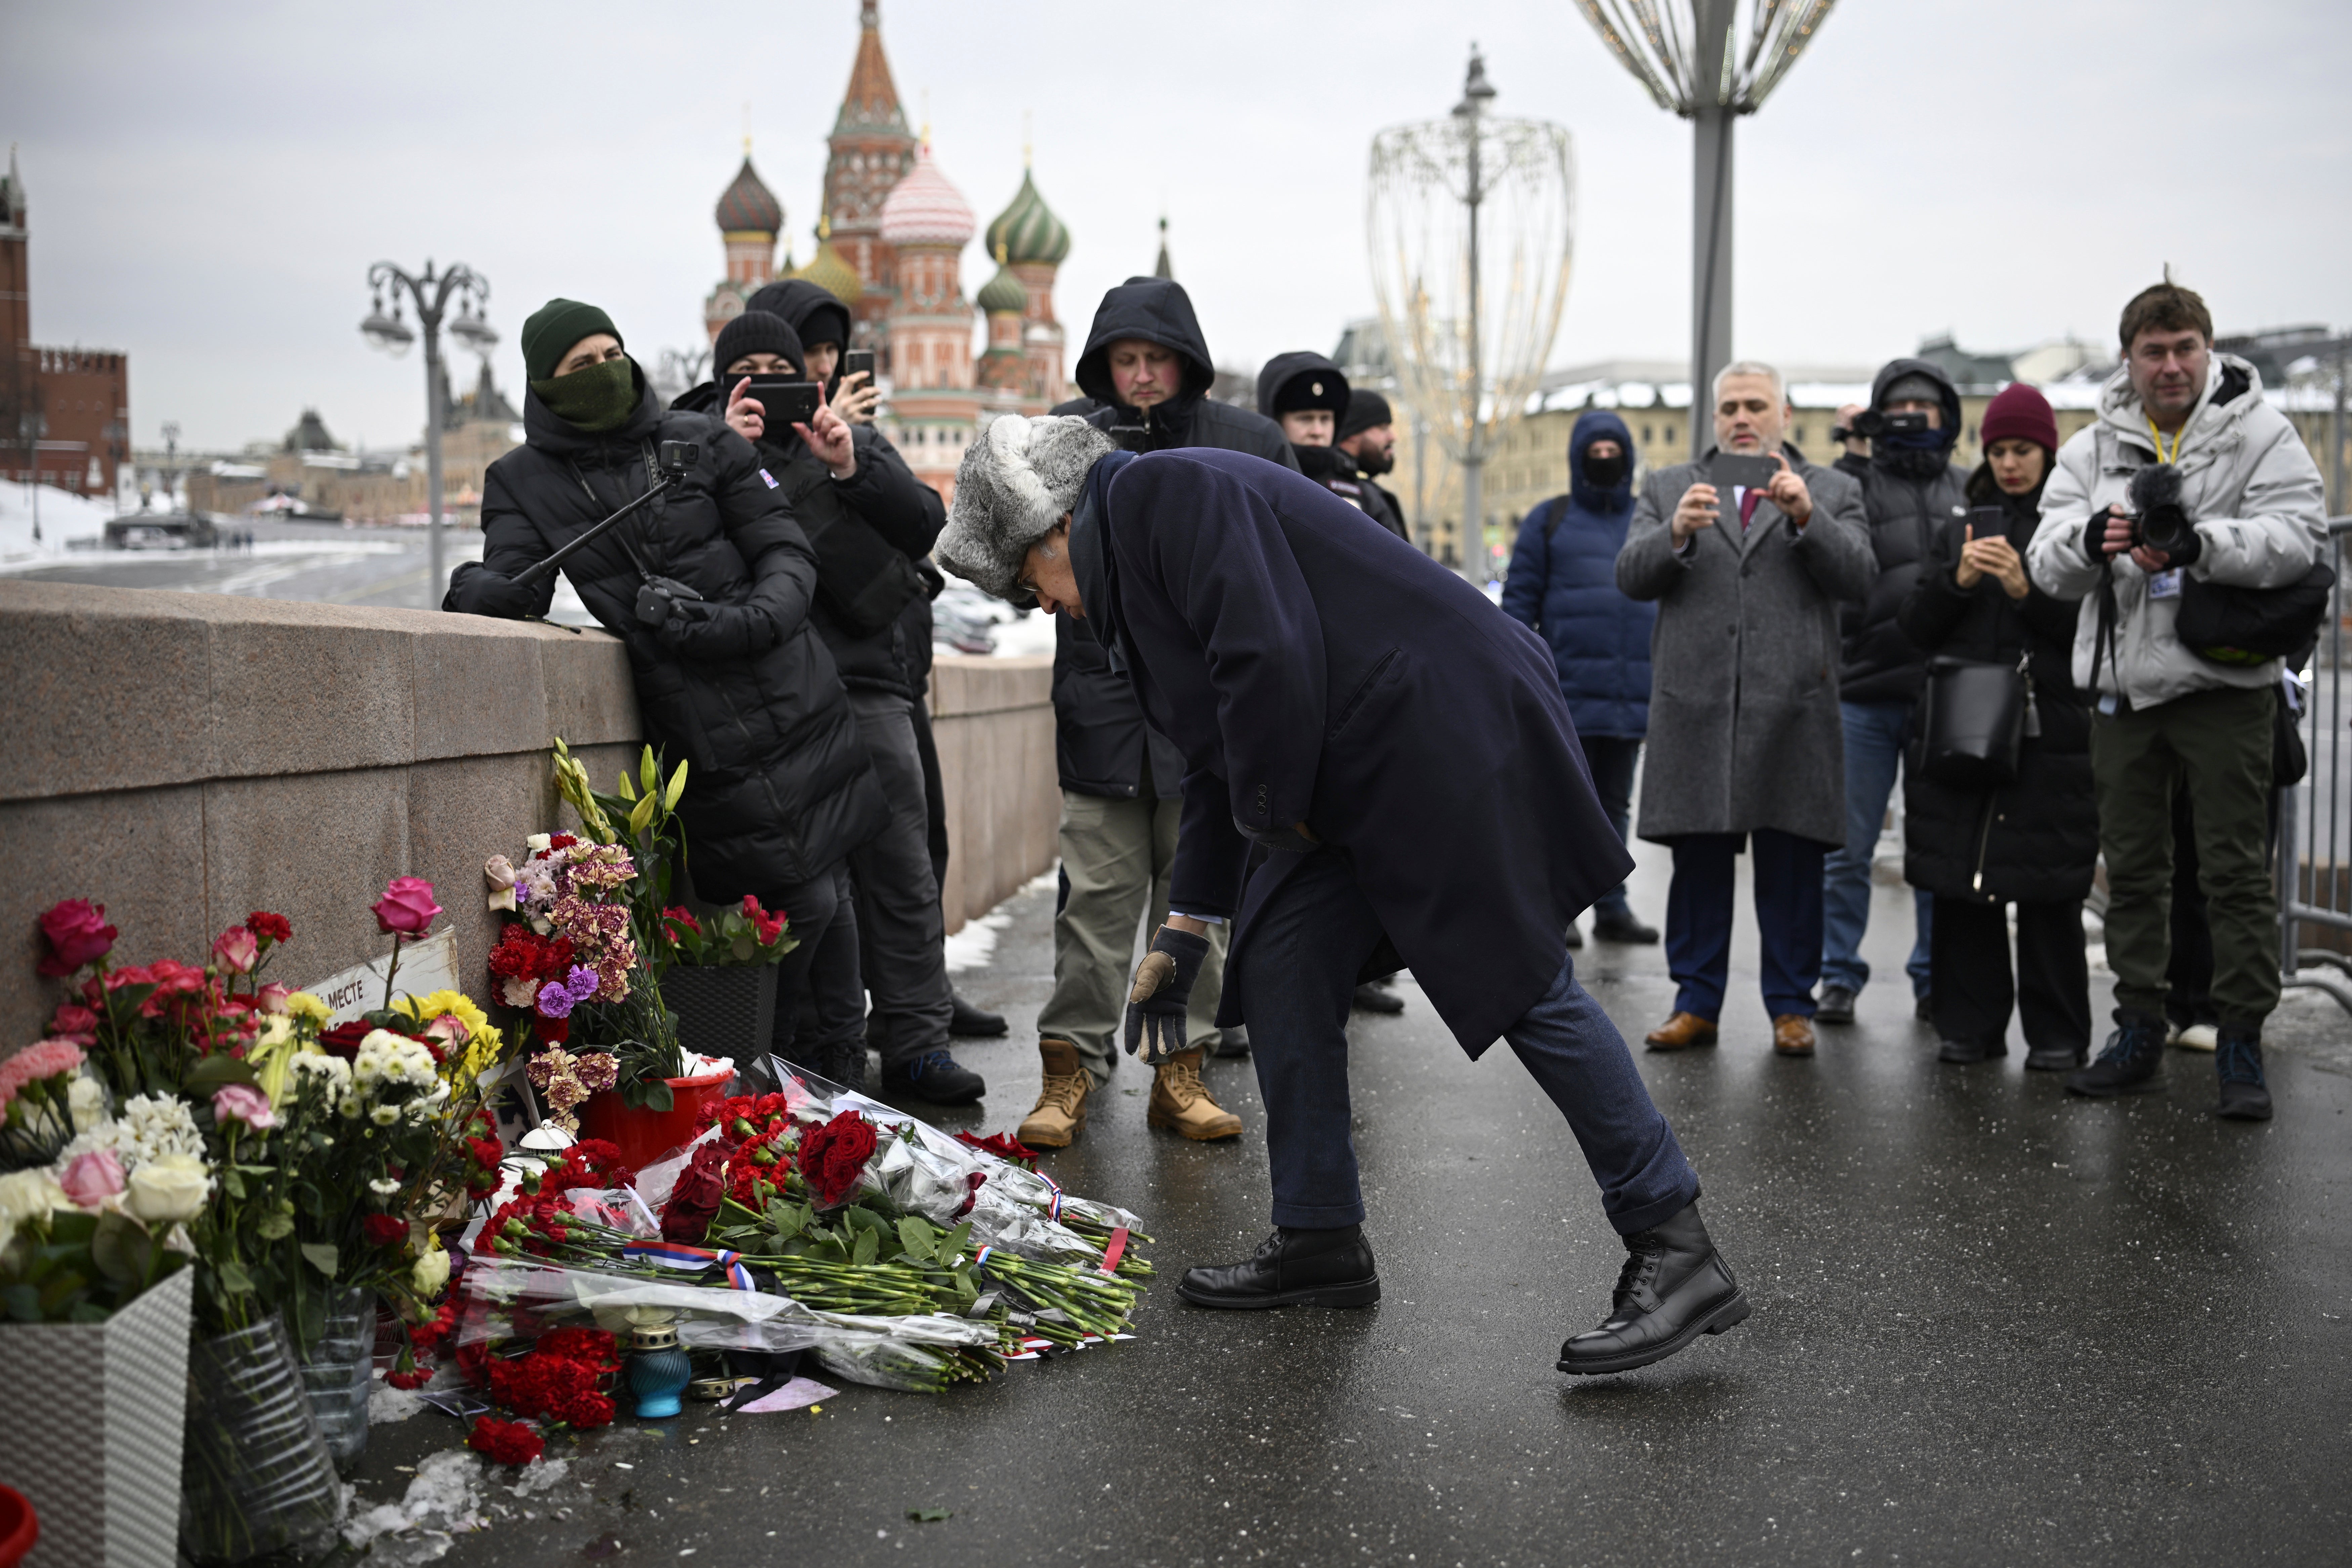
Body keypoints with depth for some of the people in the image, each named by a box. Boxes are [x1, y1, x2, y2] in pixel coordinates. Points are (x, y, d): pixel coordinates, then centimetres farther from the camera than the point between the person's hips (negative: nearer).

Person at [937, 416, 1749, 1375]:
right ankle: (1320, 1246, 18)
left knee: (1526, 986, -9)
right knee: (1277, 972, 8)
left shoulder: (1164, 493, -11)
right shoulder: (1129, 554, 20)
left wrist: (1272, 810, -8)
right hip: (1365, 780, 10)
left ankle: (1678, 1254, -2)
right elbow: (1215, 760, 24)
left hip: (1455, 734, -10)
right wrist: (1184, 933, 26)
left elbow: (1268, 659, -24)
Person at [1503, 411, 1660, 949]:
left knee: (1614, 803, 11)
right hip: (1568, 693, -3)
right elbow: (1519, 601, 1)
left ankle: (1613, 909, 16)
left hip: (1632, 695, 3)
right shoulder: (1550, 520, 5)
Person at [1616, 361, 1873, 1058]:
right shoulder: (1668, 488, 14)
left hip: (1792, 705, -1)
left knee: (1792, 863, 2)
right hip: (1694, 703, 1)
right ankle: (1696, 1003, 12)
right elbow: (1631, 576, 2)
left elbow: (1858, 576, -2)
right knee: (1698, 860, 4)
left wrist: (1806, 516, -17)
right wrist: (1677, 533, -17)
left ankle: (1792, 1006, 11)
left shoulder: (1832, 491, 12)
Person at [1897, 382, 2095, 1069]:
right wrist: (1959, 579, -7)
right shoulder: (1959, 530, 15)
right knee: (1960, 884, 4)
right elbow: (1917, 627, 9)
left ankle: (2057, 1033, 8)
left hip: (2047, 734, -4)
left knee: (2048, 891, -1)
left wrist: (2026, 590, -17)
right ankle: (1971, 1025, 14)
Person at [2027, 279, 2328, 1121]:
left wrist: (2200, 544, -29)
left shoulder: (2259, 434, -1)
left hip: (2225, 682, -4)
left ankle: (2241, 1046, 7)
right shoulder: (2094, 448, 8)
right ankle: (2139, 1035, 22)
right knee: (2132, 869, 11)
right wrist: (2092, 539, -25)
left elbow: (2296, 537, -14)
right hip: (2123, 684, 4)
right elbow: (2047, 560, -3)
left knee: (2235, 870, 0)